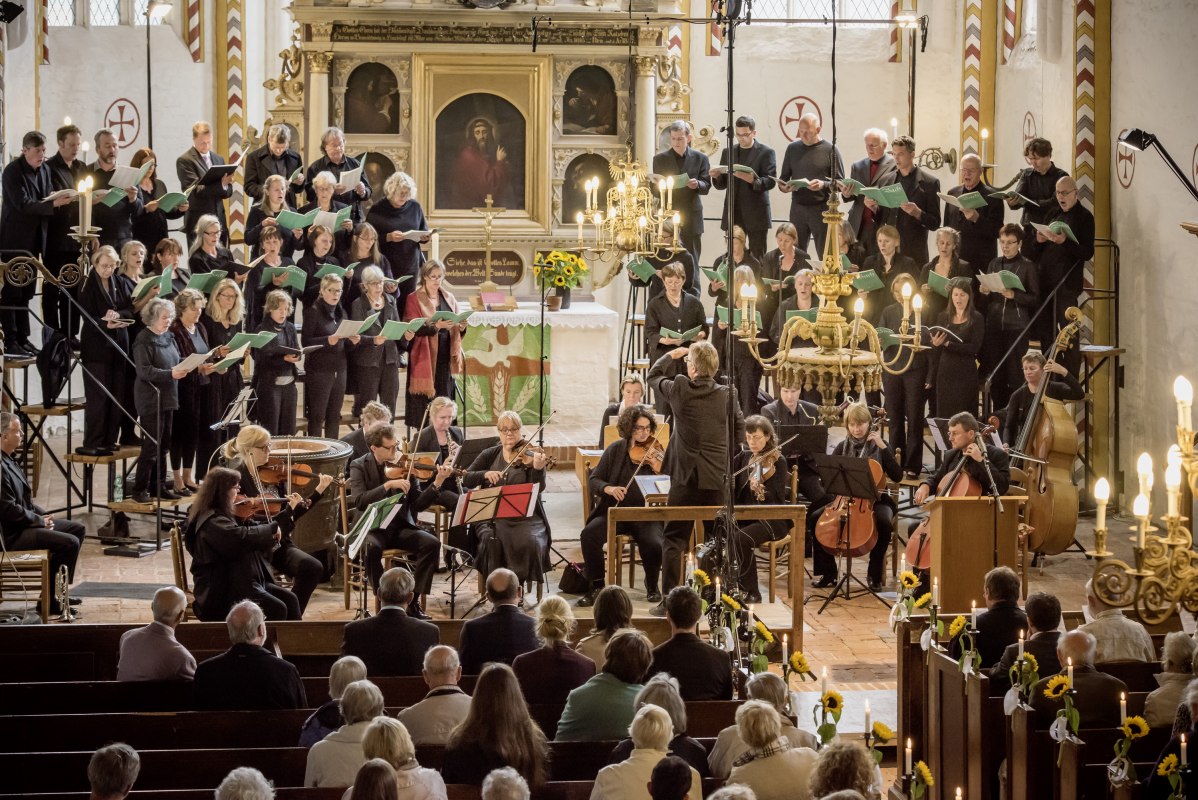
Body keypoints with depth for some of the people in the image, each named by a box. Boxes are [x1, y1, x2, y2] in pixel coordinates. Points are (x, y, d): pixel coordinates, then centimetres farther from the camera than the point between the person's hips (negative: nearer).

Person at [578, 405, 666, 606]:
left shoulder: (657, 452, 2)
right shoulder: (616, 450, 5)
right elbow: (593, 481, 3)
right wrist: (608, 488, -18)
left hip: (646, 515, -1)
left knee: (654, 544, -31)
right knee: (589, 534, -27)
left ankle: (652, 585, 1)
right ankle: (597, 587, -10)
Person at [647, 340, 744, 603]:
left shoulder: (679, 390, -7)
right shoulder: (727, 395, -3)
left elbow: (653, 376, 13)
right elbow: (739, 432, 4)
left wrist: (671, 355, 28)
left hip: (686, 477, -2)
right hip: (719, 478, 2)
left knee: (674, 540, 4)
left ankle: (669, 601, -2)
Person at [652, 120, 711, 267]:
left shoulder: (700, 159, 6)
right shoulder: (659, 159, 6)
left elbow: (706, 186, 2)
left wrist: (697, 184, -20)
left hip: (691, 219, 0)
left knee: (692, 262, 3)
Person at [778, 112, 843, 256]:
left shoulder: (830, 150, -2)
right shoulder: (793, 148, 9)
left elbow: (840, 182, -1)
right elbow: (783, 178, 16)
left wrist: (824, 185, -19)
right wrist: (783, 186, -6)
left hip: (821, 208, -3)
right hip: (798, 208, 3)